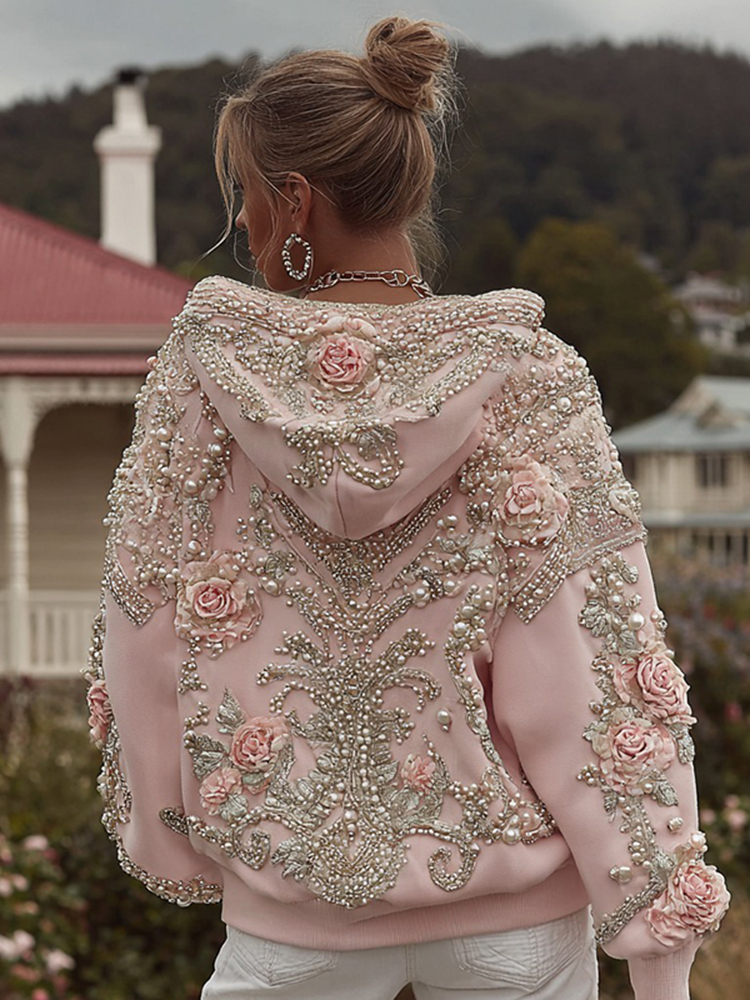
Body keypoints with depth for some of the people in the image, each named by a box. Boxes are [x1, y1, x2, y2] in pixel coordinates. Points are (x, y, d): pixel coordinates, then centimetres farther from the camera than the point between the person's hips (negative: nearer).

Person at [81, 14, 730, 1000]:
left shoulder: (201, 368, -7)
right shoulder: (533, 380, -10)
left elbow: (146, 643, -1)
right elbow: (592, 672, -13)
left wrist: (179, 845, 14)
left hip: (290, 917, 0)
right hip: (515, 914, 0)